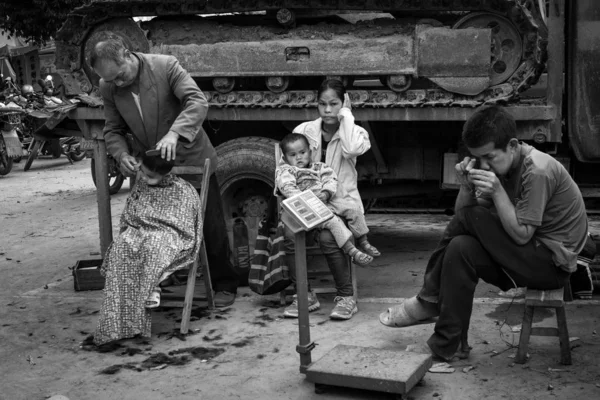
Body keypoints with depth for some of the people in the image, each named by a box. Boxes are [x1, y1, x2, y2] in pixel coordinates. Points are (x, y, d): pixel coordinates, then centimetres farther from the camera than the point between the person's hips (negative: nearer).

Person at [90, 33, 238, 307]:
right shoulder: (108, 88, -5)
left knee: (212, 228, 5)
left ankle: (225, 285, 21)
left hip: (190, 161, -3)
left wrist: (174, 133, -42)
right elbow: (113, 129, 4)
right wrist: (122, 155, -18)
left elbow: (197, 102, -27)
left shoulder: (166, 66, -18)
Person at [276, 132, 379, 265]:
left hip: (329, 199, 6)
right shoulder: (285, 171, 7)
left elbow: (331, 179, 7)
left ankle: (363, 242, 5)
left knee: (354, 210, -8)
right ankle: (351, 251, -31)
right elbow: (288, 188, -11)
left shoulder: (319, 167, 21)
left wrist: (326, 192, -16)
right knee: (333, 220, -30)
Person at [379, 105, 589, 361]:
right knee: (461, 248, -14)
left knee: (471, 216, -20)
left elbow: (521, 234, -23)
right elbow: (462, 214, 0)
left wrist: (497, 191, -29)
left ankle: (429, 300, -7)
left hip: (553, 261, -8)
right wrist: (467, 186, -20)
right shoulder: (499, 165, 3)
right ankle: (449, 347, -8)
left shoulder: (537, 172, -22)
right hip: (532, 253, 8)